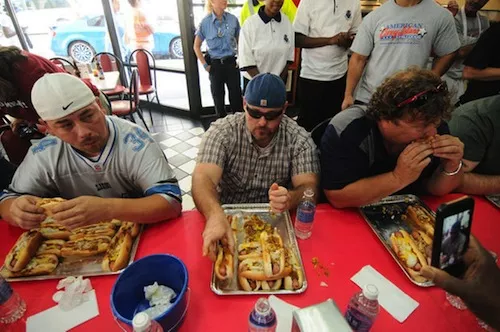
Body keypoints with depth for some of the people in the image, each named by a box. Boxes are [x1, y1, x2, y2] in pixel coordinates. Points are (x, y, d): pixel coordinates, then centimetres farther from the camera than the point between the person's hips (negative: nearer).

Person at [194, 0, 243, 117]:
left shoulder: (233, 19, -3)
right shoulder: (205, 22, -6)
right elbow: (196, 46, 3)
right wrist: (205, 65, -2)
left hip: (232, 63, 1)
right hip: (215, 65, 0)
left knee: (236, 94, 3)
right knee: (218, 96, 10)